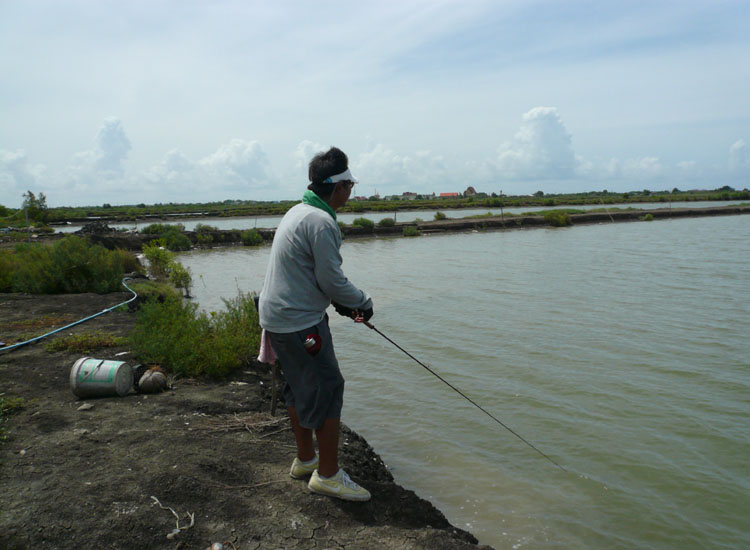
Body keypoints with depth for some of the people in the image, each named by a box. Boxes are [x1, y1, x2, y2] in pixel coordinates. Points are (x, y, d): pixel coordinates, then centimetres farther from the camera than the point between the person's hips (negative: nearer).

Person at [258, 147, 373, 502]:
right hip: (299, 322, -11)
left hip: (277, 316, 11)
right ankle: (328, 475, 7)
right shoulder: (321, 222, -19)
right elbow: (332, 280, -18)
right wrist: (362, 302, 0)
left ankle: (305, 459, 34)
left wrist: (342, 304, 16)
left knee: (301, 388, 20)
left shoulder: (298, 212, 14)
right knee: (327, 389, -2)